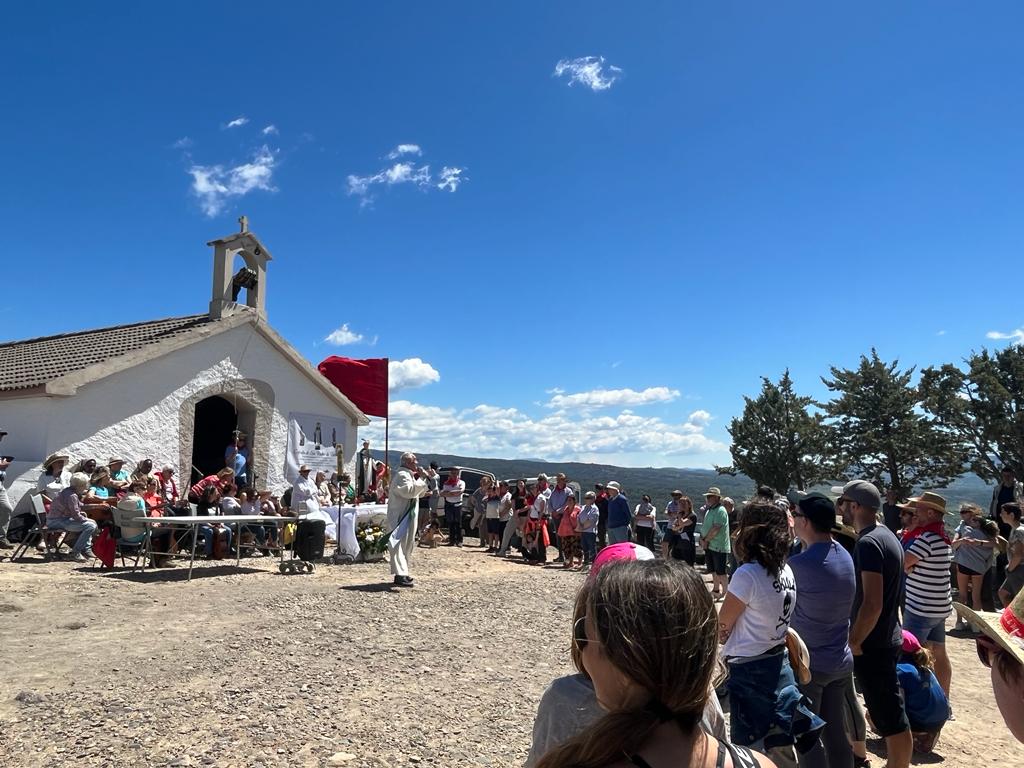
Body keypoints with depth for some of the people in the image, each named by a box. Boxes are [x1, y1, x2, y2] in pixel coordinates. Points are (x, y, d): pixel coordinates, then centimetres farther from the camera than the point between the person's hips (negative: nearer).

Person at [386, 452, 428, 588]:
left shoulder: (410, 475, 17)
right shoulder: (402, 475, -15)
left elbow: (420, 493, 20)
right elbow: (410, 491, -28)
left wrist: (423, 478, 5)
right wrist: (421, 479, -17)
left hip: (408, 516, 11)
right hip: (400, 517, -11)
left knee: (407, 545, 15)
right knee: (400, 545, -13)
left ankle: (402, 572, 23)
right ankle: (400, 575, -17)